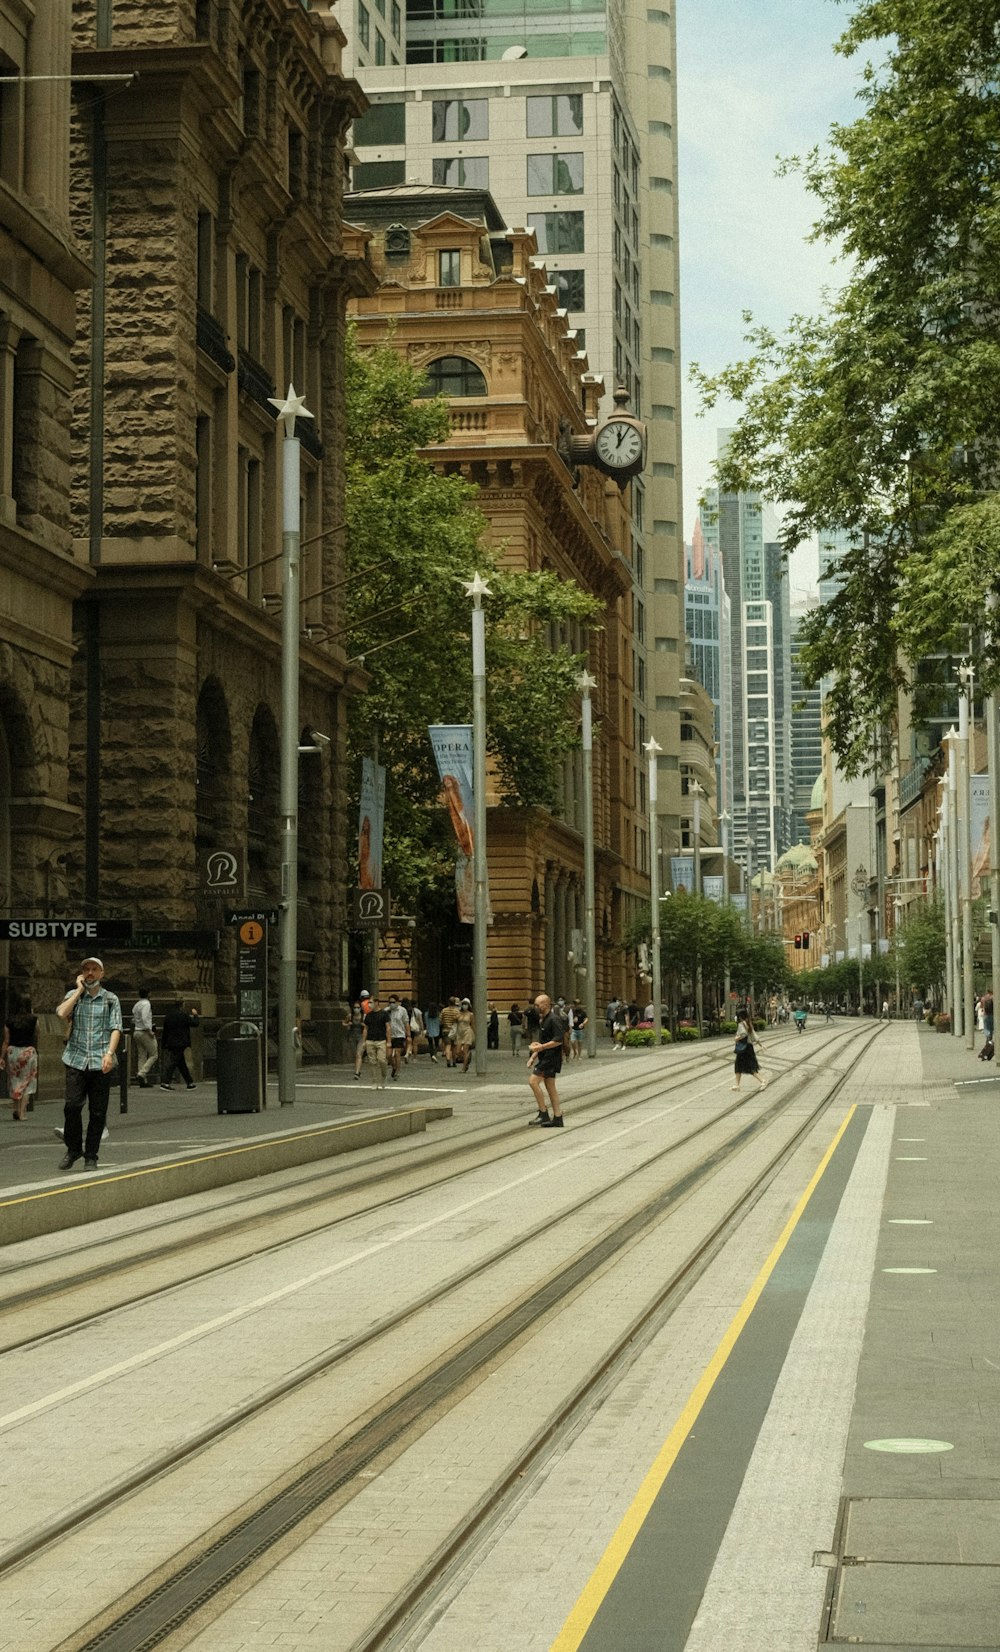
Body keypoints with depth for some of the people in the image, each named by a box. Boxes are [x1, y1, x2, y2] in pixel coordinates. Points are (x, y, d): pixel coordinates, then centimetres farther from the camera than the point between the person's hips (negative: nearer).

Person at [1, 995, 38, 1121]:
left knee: (14, 1082, 14)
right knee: (27, 1083, 5)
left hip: (12, 1051, 2)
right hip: (28, 1051, -2)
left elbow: (6, 1041, 0)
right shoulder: (33, 1020, -4)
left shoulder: (9, 1021, 0)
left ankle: (15, 1110, 10)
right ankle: (22, 1113, 0)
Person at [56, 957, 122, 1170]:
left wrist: (109, 1053, -13)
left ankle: (91, 1156, 9)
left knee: (98, 1111, 0)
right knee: (72, 1105, -11)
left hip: (100, 1063, 0)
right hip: (76, 1060, 0)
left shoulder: (111, 999, 11)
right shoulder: (73, 996, 11)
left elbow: (115, 1028, 2)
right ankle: (73, 1149, 8)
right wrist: (79, 990, -3)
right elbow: (61, 1013, -9)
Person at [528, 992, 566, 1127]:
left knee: (533, 1080, -15)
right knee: (550, 1087, 10)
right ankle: (557, 1119, 12)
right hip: (545, 1057, 10)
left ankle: (543, 1114, -11)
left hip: (551, 1057, -10)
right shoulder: (542, 1020, 17)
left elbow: (558, 1040, -22)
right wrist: (533, 1057, 17)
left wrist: (540, 1047, -21)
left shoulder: (553, 1020, -14)